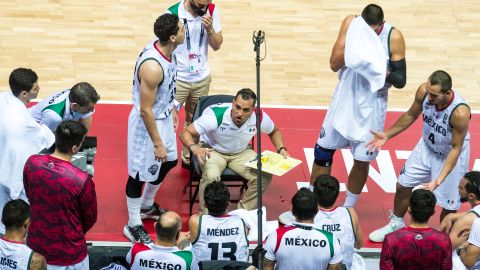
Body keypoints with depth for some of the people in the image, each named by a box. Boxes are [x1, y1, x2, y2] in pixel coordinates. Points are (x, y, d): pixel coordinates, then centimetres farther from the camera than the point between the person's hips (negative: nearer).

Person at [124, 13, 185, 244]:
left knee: (168, 161, 26)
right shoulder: (153, 66, -35)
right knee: (141, 173, 8)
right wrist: (157, 144, -20)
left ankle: (146, 206, 48)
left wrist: (172, 108, 23)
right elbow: (145, 111, -27)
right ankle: (133, 226, 25)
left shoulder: (166, 49, -8)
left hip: (163, 116, 9)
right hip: (147, 122, -9)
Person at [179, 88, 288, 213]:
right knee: (211, 175, -36)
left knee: (265, 177, -20)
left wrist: (281, 149, -13)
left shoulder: (259, 118, -20)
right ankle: (205, 215, -13)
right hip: (213, 150, -3)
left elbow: (274, 132, 5)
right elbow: (186, 133, -29)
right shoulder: (216, 115, -32)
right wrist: (194, 148, -50)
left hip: (241, 152, 4)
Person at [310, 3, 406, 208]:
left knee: (362, 160, 4)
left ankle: (347, 210, 23)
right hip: (345, 98, 2)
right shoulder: (350, 24, -12)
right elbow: (334, 64, -12)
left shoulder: (393, 38, -18)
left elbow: (401, 81, -13)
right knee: (323, 150, 8)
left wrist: (384, 73, -34)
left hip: (372, 106, -2)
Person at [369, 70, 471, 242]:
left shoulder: (460, 113, -40)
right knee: (403, 185, 15)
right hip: (427, 147, 5)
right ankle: (396, 224, 42)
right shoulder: (424, 91, -25)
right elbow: (411, 115, -2)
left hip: (450, 155, -5)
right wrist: (387, 135, -2)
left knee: (448, 205, 3)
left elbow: (456, 148, -27)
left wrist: (439, 179, -33)